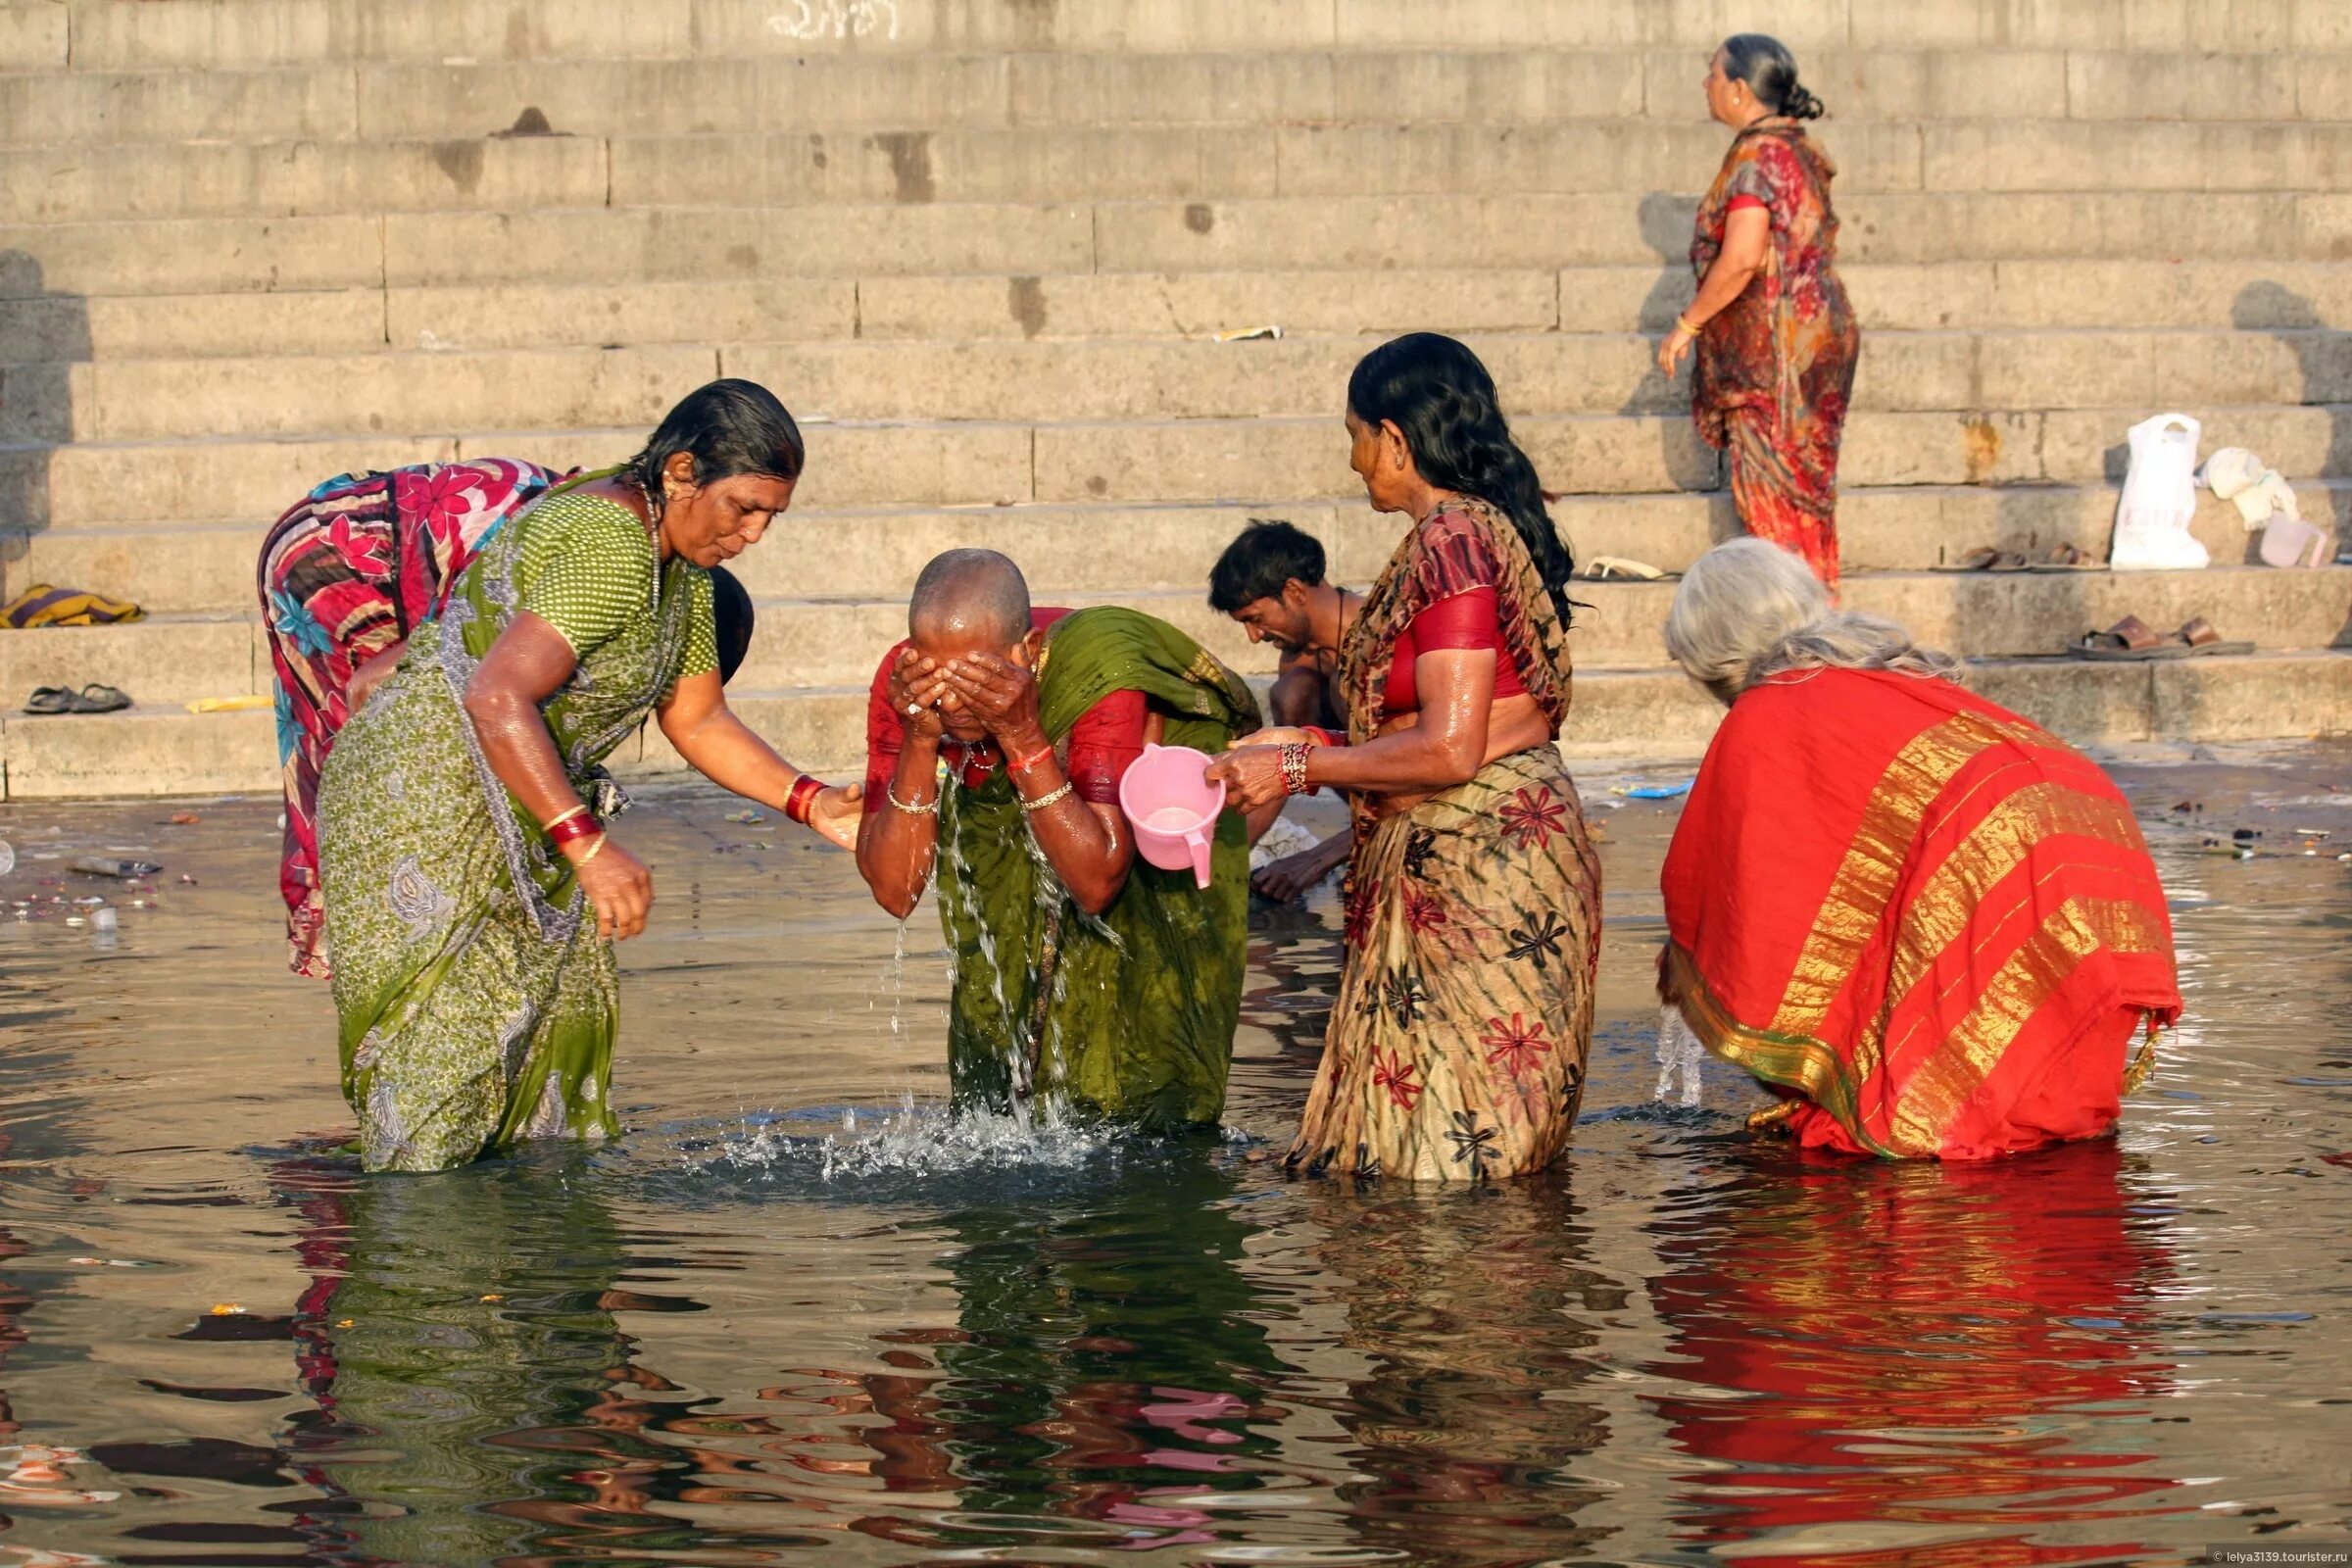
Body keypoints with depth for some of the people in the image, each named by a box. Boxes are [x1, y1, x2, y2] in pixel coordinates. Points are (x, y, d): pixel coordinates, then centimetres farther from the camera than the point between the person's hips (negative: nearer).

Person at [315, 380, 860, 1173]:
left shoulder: (680, 566, 8)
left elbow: (697, 722, 15)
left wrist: (812, 803, 2)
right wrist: (588, 846, -39)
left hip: (499, 815, 10)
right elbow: (498, 698, -35)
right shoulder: (610, 548, -25)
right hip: (424, 799, -10)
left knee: (553, 1016, 14)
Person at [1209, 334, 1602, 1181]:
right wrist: (1312, 752, 16)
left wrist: (1299, 768, -11)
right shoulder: (1490, 526, 15)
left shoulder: (1450, 544, -15)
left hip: (1473, 858, -10)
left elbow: (1449, 751, -21)